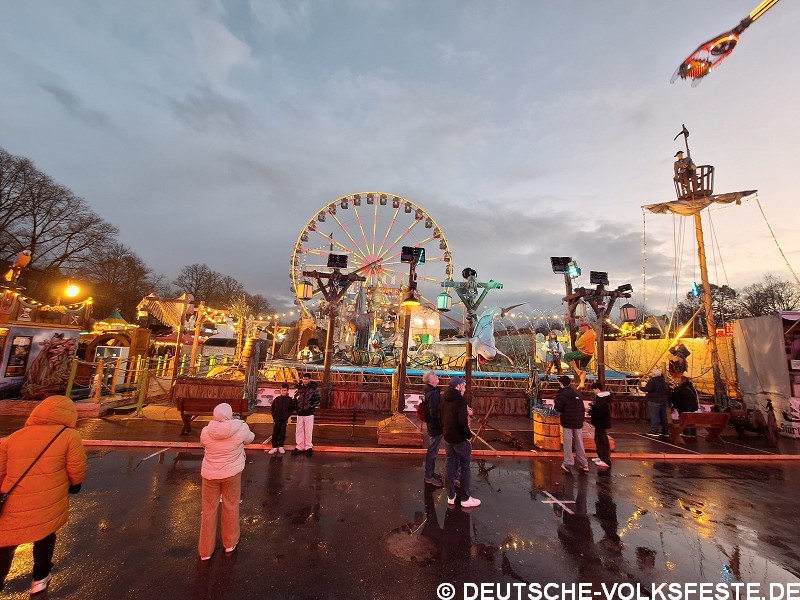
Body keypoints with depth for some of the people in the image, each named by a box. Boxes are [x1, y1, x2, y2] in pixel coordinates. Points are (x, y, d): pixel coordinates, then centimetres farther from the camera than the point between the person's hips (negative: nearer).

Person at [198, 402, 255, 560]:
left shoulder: (206, 431, -14)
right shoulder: (241, 429, -20)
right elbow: (250, 438, 2)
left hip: (210, 474, 1)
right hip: (231, 473, -1)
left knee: (209, 510, 18)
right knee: (231, 507, 18)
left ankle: (206, 550, 32)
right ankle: (230, 543, 36)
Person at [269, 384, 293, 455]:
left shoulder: (290, 400, -1)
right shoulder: (276, 399, 4)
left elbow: (291, 410, 5)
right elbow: (272, 408, 12)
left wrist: (287, 416, -5)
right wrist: (273, 415, 1)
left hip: (284, 420, -1)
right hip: (276, 419, 1)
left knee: (282, 434, 5)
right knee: (275, 433, 4)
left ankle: (281, 447, 18)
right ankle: (274, 447, 15)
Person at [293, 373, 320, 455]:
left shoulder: (313, 389, -5)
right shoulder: (299, 389, 7)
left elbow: (317, 400, -6)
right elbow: (295, 398, 17)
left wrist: (311, 407, -13)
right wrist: (296, 407, 5)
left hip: (309, 414, -4)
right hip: (300, 413, 4)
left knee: (308, 431, 3)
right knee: (299, 430, 9)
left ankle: (308, 447, 15)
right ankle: (299, 447, 20)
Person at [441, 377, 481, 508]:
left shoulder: (444, 398, 5)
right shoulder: (460, 399, -20)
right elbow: (462, 422, -26)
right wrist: (469, 435, -13)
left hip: (447, 437, 7)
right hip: (459, 438, -7)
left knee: (450, 465, 16)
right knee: (465, 467, 7)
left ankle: (451, 496, 24)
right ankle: (465, 499, 16)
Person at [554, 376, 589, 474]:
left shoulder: (561, 394, -10)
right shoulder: (577, 393, 8)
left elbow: (558, 408, -17)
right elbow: (582, 408, 11)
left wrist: (555, 405, 4)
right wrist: (581, 419, 17)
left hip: (567, 422, -5)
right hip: (578, 421, 5)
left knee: (568, 443, 2)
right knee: (579, 443, 13)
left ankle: (568, 464, 4)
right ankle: (584, 464, 18)